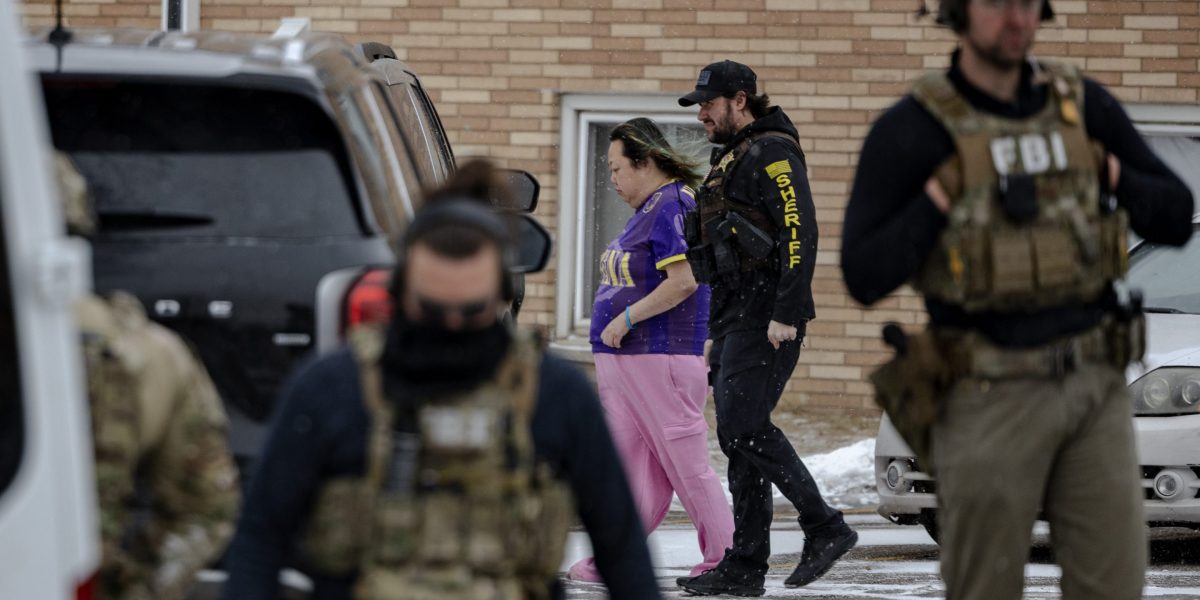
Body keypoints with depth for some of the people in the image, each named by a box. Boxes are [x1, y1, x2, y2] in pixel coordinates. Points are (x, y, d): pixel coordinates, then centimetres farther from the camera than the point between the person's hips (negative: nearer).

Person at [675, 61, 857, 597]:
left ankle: (824, 526, -10)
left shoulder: (772, 154, -9)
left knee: (742, 427, -17)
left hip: (767, 318, -10)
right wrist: (716, 333, 24)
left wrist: (786, 314, -25)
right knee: (741, 438, 5)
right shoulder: (730, 161, 23)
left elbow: (800, 234, -19)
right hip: (736, 318, 10)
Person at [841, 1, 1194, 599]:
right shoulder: (906, 132, -7)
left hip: (1091, 388, 3)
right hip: (990, 398, -3)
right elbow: (864, 278, -10)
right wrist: (944, 191, -20)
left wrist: (1104, 171, -10)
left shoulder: (1083, 105, 5)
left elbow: (1174, 220, 8)